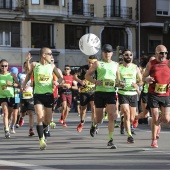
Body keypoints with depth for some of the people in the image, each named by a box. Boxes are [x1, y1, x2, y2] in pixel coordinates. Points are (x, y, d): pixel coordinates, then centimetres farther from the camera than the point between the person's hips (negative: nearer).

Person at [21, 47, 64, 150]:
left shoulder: (52, 66, 3)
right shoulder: (34, 65, -1)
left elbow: (61, 78, 5)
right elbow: (29, 73, 19)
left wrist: (58, 82, -16)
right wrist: (25, 83, 8)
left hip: (49, 94, 2)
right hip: (38, 95, -2)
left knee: (48, 120, 8)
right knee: (40, 117, -17)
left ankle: (42, 131, 40)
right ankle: (41, 140, -11)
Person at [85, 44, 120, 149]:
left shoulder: (115, 65, 14)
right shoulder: (98, 63, 6)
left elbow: (118, 78, 24)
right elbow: (87, 75, 8)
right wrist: (95, 81, -10)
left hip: (111, 92, 1)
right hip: (99, 92, -1)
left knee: (112, 116, -13)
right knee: (99, 117, 5)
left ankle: (110, 140, -8)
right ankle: (94, 125, 43)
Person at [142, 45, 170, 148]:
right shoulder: (151, 64, 3)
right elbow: (144, 77, 8)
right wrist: (147, 79, -15)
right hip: (153, 94, -1)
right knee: (155, 118, -2)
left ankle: (158, 123, 32)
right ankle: (154, 140, 12)